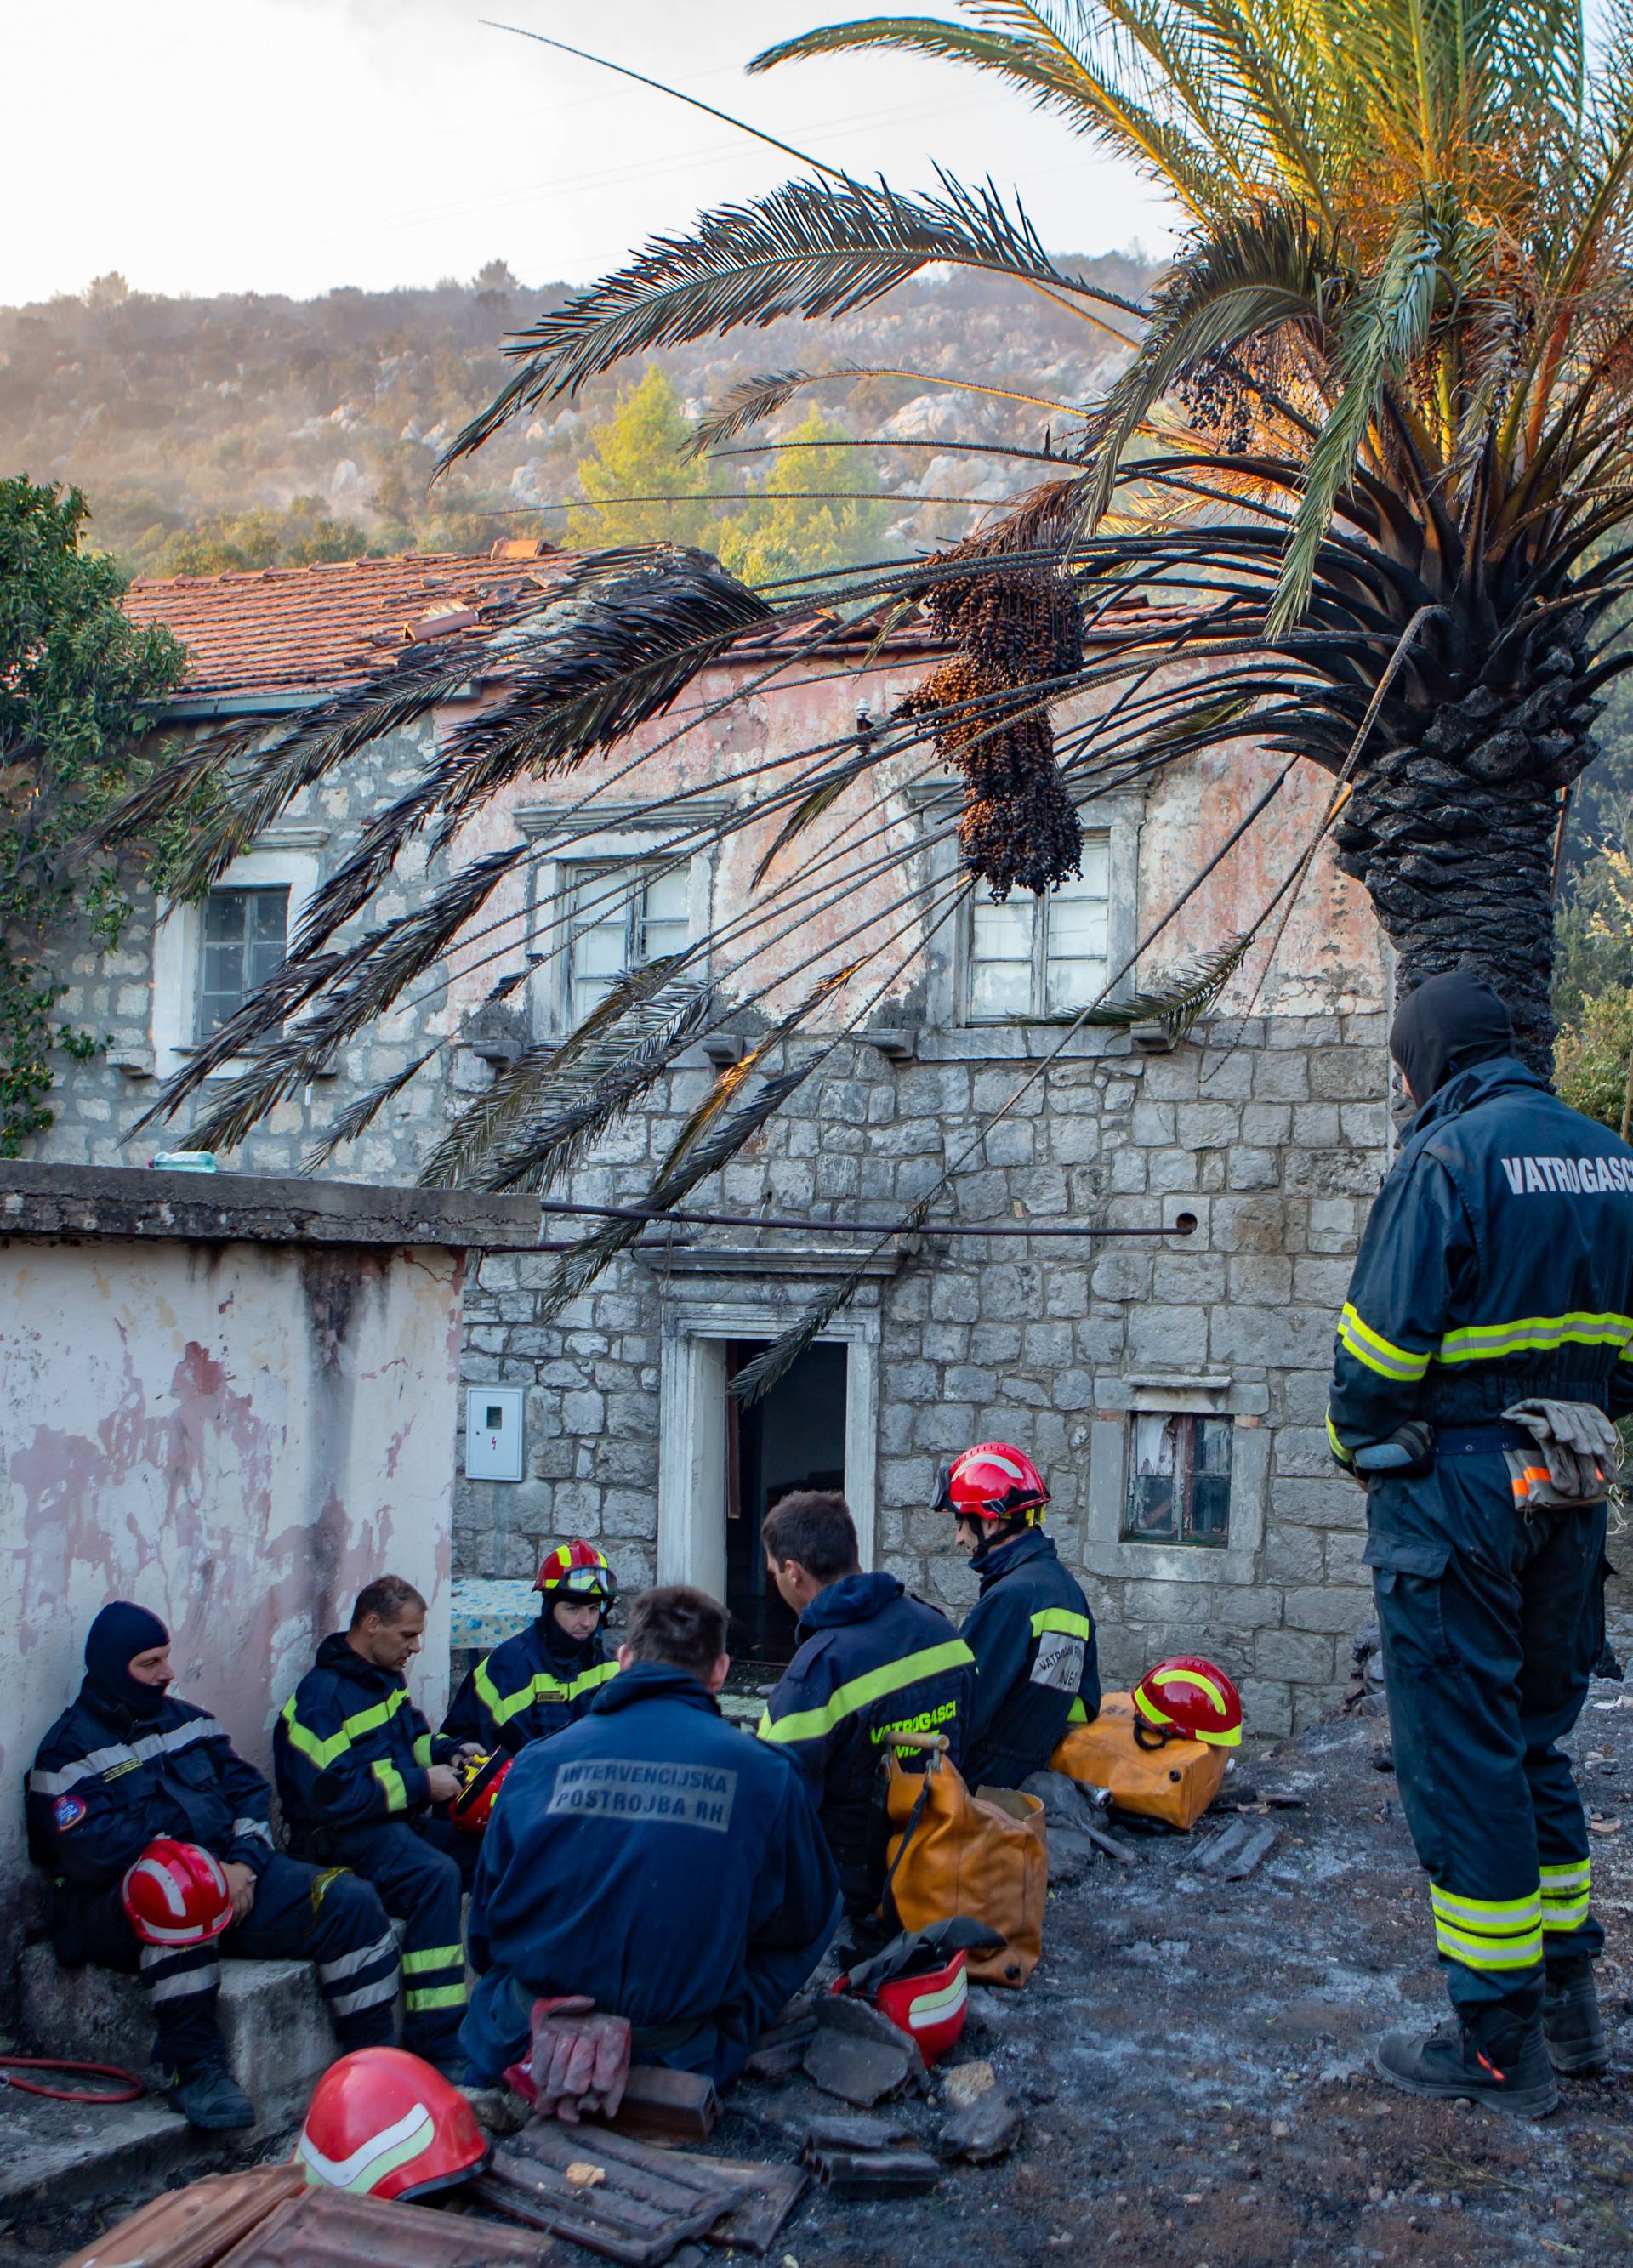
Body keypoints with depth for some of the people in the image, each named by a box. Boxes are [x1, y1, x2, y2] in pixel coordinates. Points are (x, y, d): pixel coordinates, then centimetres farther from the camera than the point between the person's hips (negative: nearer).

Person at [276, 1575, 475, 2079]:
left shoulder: (383, 1679, 15)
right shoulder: (322, 1695, -14)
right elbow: (333, 1796, -22)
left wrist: (449, 1753, 9)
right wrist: (421, 1785, -18)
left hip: (399, 1822, 9)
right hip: (343, 1838, -9)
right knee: (436, 1874, -35)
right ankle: (435, 2048, -34)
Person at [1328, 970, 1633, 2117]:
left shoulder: (1446, 1160, -14)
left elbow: (1384, 1342, -15)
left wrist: (1359, 1441, 2)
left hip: (1454, 1491, -7)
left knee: (1461, 1761, 0)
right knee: (1534, 1742, 19)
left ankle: (1500, 2044, 6)